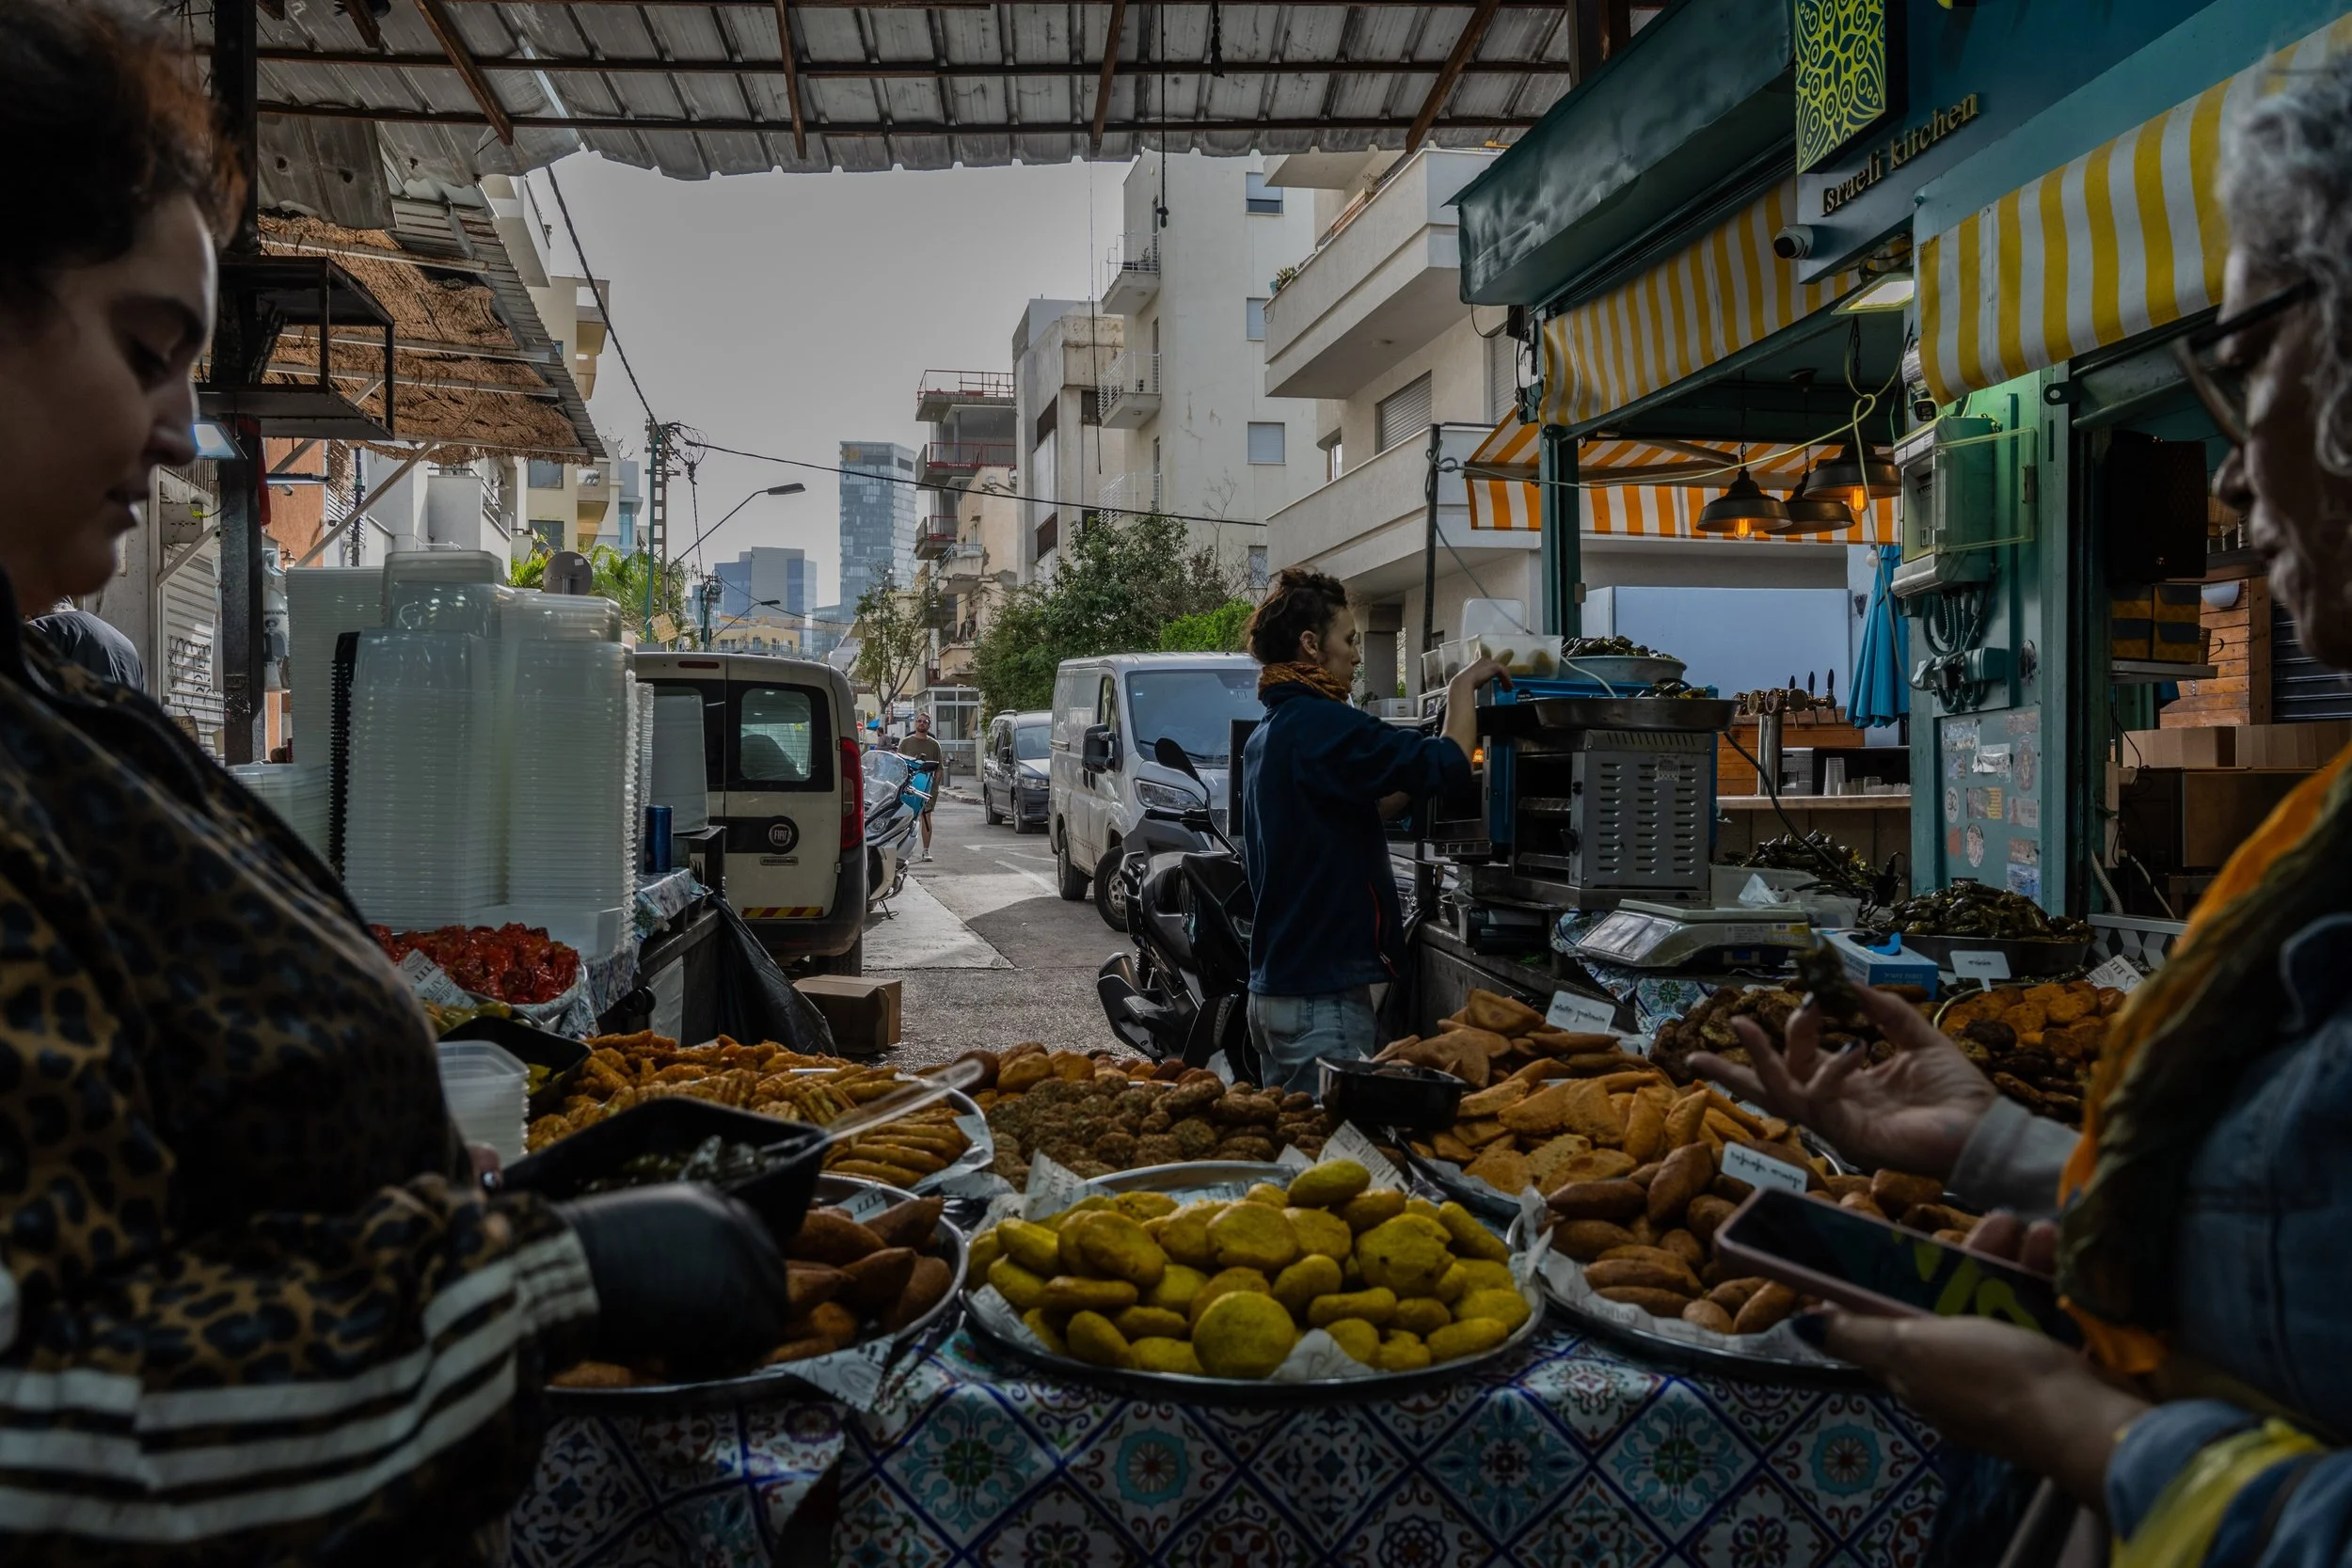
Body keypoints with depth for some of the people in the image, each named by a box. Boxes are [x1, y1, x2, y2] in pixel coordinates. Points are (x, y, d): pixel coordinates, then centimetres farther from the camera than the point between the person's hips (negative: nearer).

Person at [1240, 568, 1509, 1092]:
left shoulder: (1264, 737, 14)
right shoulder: (1320, 723, -16)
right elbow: (1450, 765, -19)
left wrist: (1403, 795, 11)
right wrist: (1464, 684, -4)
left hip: (1271, 989, 10)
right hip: (1323, 995, -10)